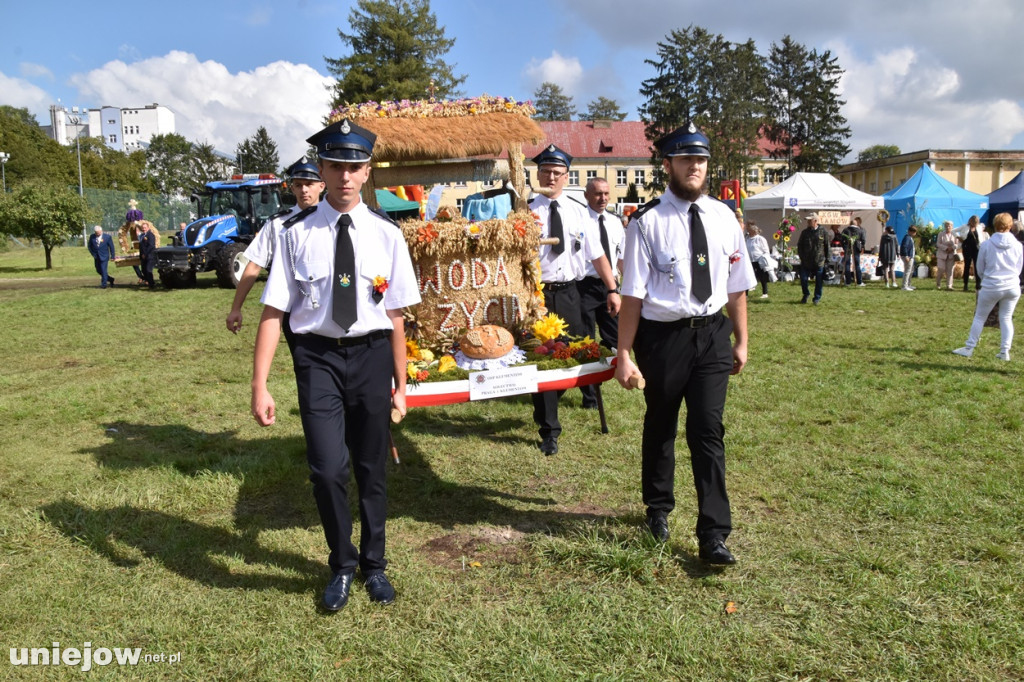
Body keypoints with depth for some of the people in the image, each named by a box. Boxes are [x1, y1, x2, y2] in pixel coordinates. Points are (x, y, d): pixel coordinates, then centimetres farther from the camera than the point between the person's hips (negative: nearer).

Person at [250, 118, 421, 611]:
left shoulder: (386, 235, 0)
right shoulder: (297, 236, -3)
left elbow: (395, 315, 2)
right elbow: (273, 312, -4)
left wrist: (400, 384, 4)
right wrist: (260, 387, -8)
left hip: (372, 354, 1)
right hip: (317, 355, -1)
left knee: (372, 469, 13)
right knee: (328, 468, -10)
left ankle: (373, 565, 36)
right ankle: (342, 566, 20)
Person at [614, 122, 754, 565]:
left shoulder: (723, 217, 3)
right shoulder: (648, 222, -10)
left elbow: (736, 287, 10)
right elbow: (632, 294, -12)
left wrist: (741, 341, 11)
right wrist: (624, 355, -13)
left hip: (712, 333, 3)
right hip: (662, 335, -2)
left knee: (708, 430, -1)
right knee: (660, 426, 16)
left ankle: (713, 534, 8)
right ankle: (658, 509, 39)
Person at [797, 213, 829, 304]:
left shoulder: (823, 232, -1)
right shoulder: (805, 232, 5)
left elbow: (827, 246, 5)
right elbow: (799, 245, 11)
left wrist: (826, 258, 2)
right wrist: (801, 256, 2)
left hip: (819, 262, -2)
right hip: (806, 262, 2)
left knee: (819, 281, 3)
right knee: (803, 279, 1)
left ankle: (817, 298, 17)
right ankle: (806, 295, 25)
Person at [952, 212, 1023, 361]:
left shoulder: (987, 245, -9)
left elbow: (980, 269, 2)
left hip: (991, 287, -2)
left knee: (979, 317, 10)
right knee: (1006, 319, 12)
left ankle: (969, 348, 14)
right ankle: (1005, 352, 9)